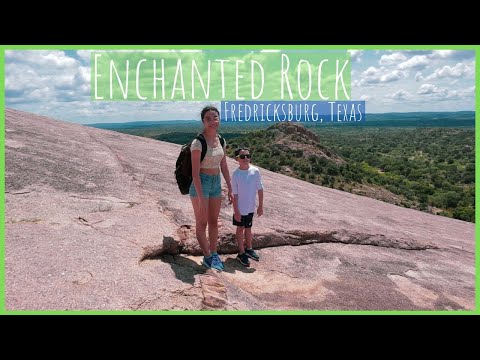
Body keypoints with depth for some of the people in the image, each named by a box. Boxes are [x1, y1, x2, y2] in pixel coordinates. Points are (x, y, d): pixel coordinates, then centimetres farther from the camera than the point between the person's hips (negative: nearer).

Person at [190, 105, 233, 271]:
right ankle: (208, 257, 20)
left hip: (216, 183, 7)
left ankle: (214, 254, 29)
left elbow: (224, 167, 10)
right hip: (200, 184, -7)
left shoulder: (221, 141, 3)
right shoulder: (198, 143, -18)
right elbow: (195, 173, -20)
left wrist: (230, 189, 9)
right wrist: (201, 198, -22)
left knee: (214, 222, 15)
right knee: (202, 223, 7)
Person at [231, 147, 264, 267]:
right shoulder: (236, 174, -16)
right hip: (240, 208, -3)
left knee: (248, 228, 19)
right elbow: (234, 194, -13)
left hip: (251, 207, 3)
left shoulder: (255, 171, -9)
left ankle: (249, 248, 40)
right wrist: (236, 211, -12)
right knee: (241, 228, 11)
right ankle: (241, 253, 25)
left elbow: (260, 189, -1)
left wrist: (261, 205, 1)